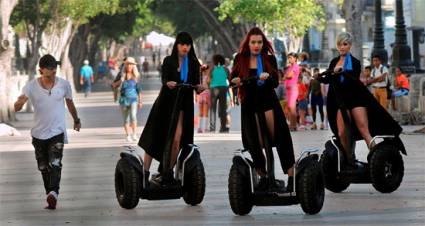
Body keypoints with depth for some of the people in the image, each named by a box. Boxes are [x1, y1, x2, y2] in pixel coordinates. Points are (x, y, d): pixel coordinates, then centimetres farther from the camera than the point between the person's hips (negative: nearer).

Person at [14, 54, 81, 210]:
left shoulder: (64, 85, -3)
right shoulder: (31, 86, -5)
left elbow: (70, 104, 16)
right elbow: (16, 108, -12)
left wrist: (76, 120, 29)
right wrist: (21, 101, -36)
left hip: (57, 132, -2)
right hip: (39, 133, 2)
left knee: (55, 164, -21)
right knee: (43, 168, 10)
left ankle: (53, 194, -35)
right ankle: (50, 195, 22)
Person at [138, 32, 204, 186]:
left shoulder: (194, 64, 5)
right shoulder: (169, 61, 2)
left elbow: (195, 84, 0)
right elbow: (164, 79, -11)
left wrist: (199, 88, -23)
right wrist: (168, 84, -34)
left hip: (183, 104, 0)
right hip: (166, 102, 0)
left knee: (176, 140, -12)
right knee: (155, 137, -1)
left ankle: (167, 173, -1)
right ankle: (145, 172, 4)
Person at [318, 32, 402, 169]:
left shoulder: (355, 63, 0)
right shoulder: (334, 62, 12)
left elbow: (355, 80, -15)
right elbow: (328, 79, 15)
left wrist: (342, 73, -31)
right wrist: (319, 78, -5)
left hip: (355, 99, -4)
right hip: (340, 101, 4)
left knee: (364, 130, -13)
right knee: (342, 133, -7)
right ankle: (350, 161, 7)